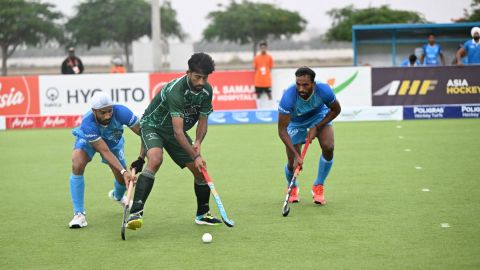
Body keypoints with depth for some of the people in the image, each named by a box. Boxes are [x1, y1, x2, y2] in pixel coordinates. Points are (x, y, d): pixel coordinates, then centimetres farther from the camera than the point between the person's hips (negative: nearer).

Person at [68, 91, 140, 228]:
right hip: (87, 140, -3)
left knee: (124, 179, 2)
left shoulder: (121, 112, -39)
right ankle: (79, 214, -21)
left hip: (113, 141, 3)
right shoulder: (87, 123, -43)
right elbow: (105, 151, -41)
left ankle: (117, 196, 44)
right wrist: (123, 171, -49)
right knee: (77, 165, -30)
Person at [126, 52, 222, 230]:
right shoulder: (175, 90, -34)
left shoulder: (206, 90, -12)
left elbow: (202, 121, -2)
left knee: (200, 170, 2)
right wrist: (195, 156, -40)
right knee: (155, 160, -35)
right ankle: (135, 213, -38)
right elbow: (178, 131, -37)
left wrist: (198, 142, -21)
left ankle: (202, 214, 24)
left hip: (176, 132, 7)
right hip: (153, 125, -7)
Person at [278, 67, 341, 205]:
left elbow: (336, 110, -11)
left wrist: (316, 127, -19)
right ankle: (292, 188, 33)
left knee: (328, 147, -24)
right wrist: (296, 155, -42)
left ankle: (318, 187, 0)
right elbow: (282, 131, -35)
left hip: (319, 116, 1)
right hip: (296, 121, -1)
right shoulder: (288, 97, -40)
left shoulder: (324, 90, -34)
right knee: (293, 163, -5)